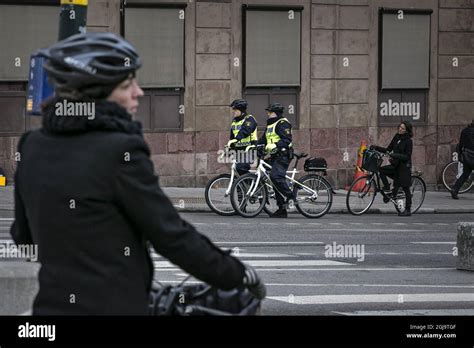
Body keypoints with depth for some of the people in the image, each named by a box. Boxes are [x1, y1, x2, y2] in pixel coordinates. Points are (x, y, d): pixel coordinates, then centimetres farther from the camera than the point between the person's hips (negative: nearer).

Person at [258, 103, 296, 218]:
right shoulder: (270, 125, 21)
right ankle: (282, 209, 8)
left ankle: (290, 196, -14)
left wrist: (275, 145, -32)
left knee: (275, 176, -26)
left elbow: (287, 140, -19)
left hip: (283, 155, -10)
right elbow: (263, 139, 23)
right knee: (276, 179, 6)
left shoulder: (283, 123, -8)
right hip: (274, 156, 10)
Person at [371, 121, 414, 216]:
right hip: (395, 165, 7)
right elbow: (388, 150, 11)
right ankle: (387, 188, 1)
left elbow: (407, 156, -16)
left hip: (404, 167, -7)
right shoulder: (396, 137, 8)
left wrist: (395, 155, -28)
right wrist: (376, 147, 2)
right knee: (381, 170, -12)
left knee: (405, 188, -3)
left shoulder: (408, 141, -11)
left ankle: (408, 210, 5)